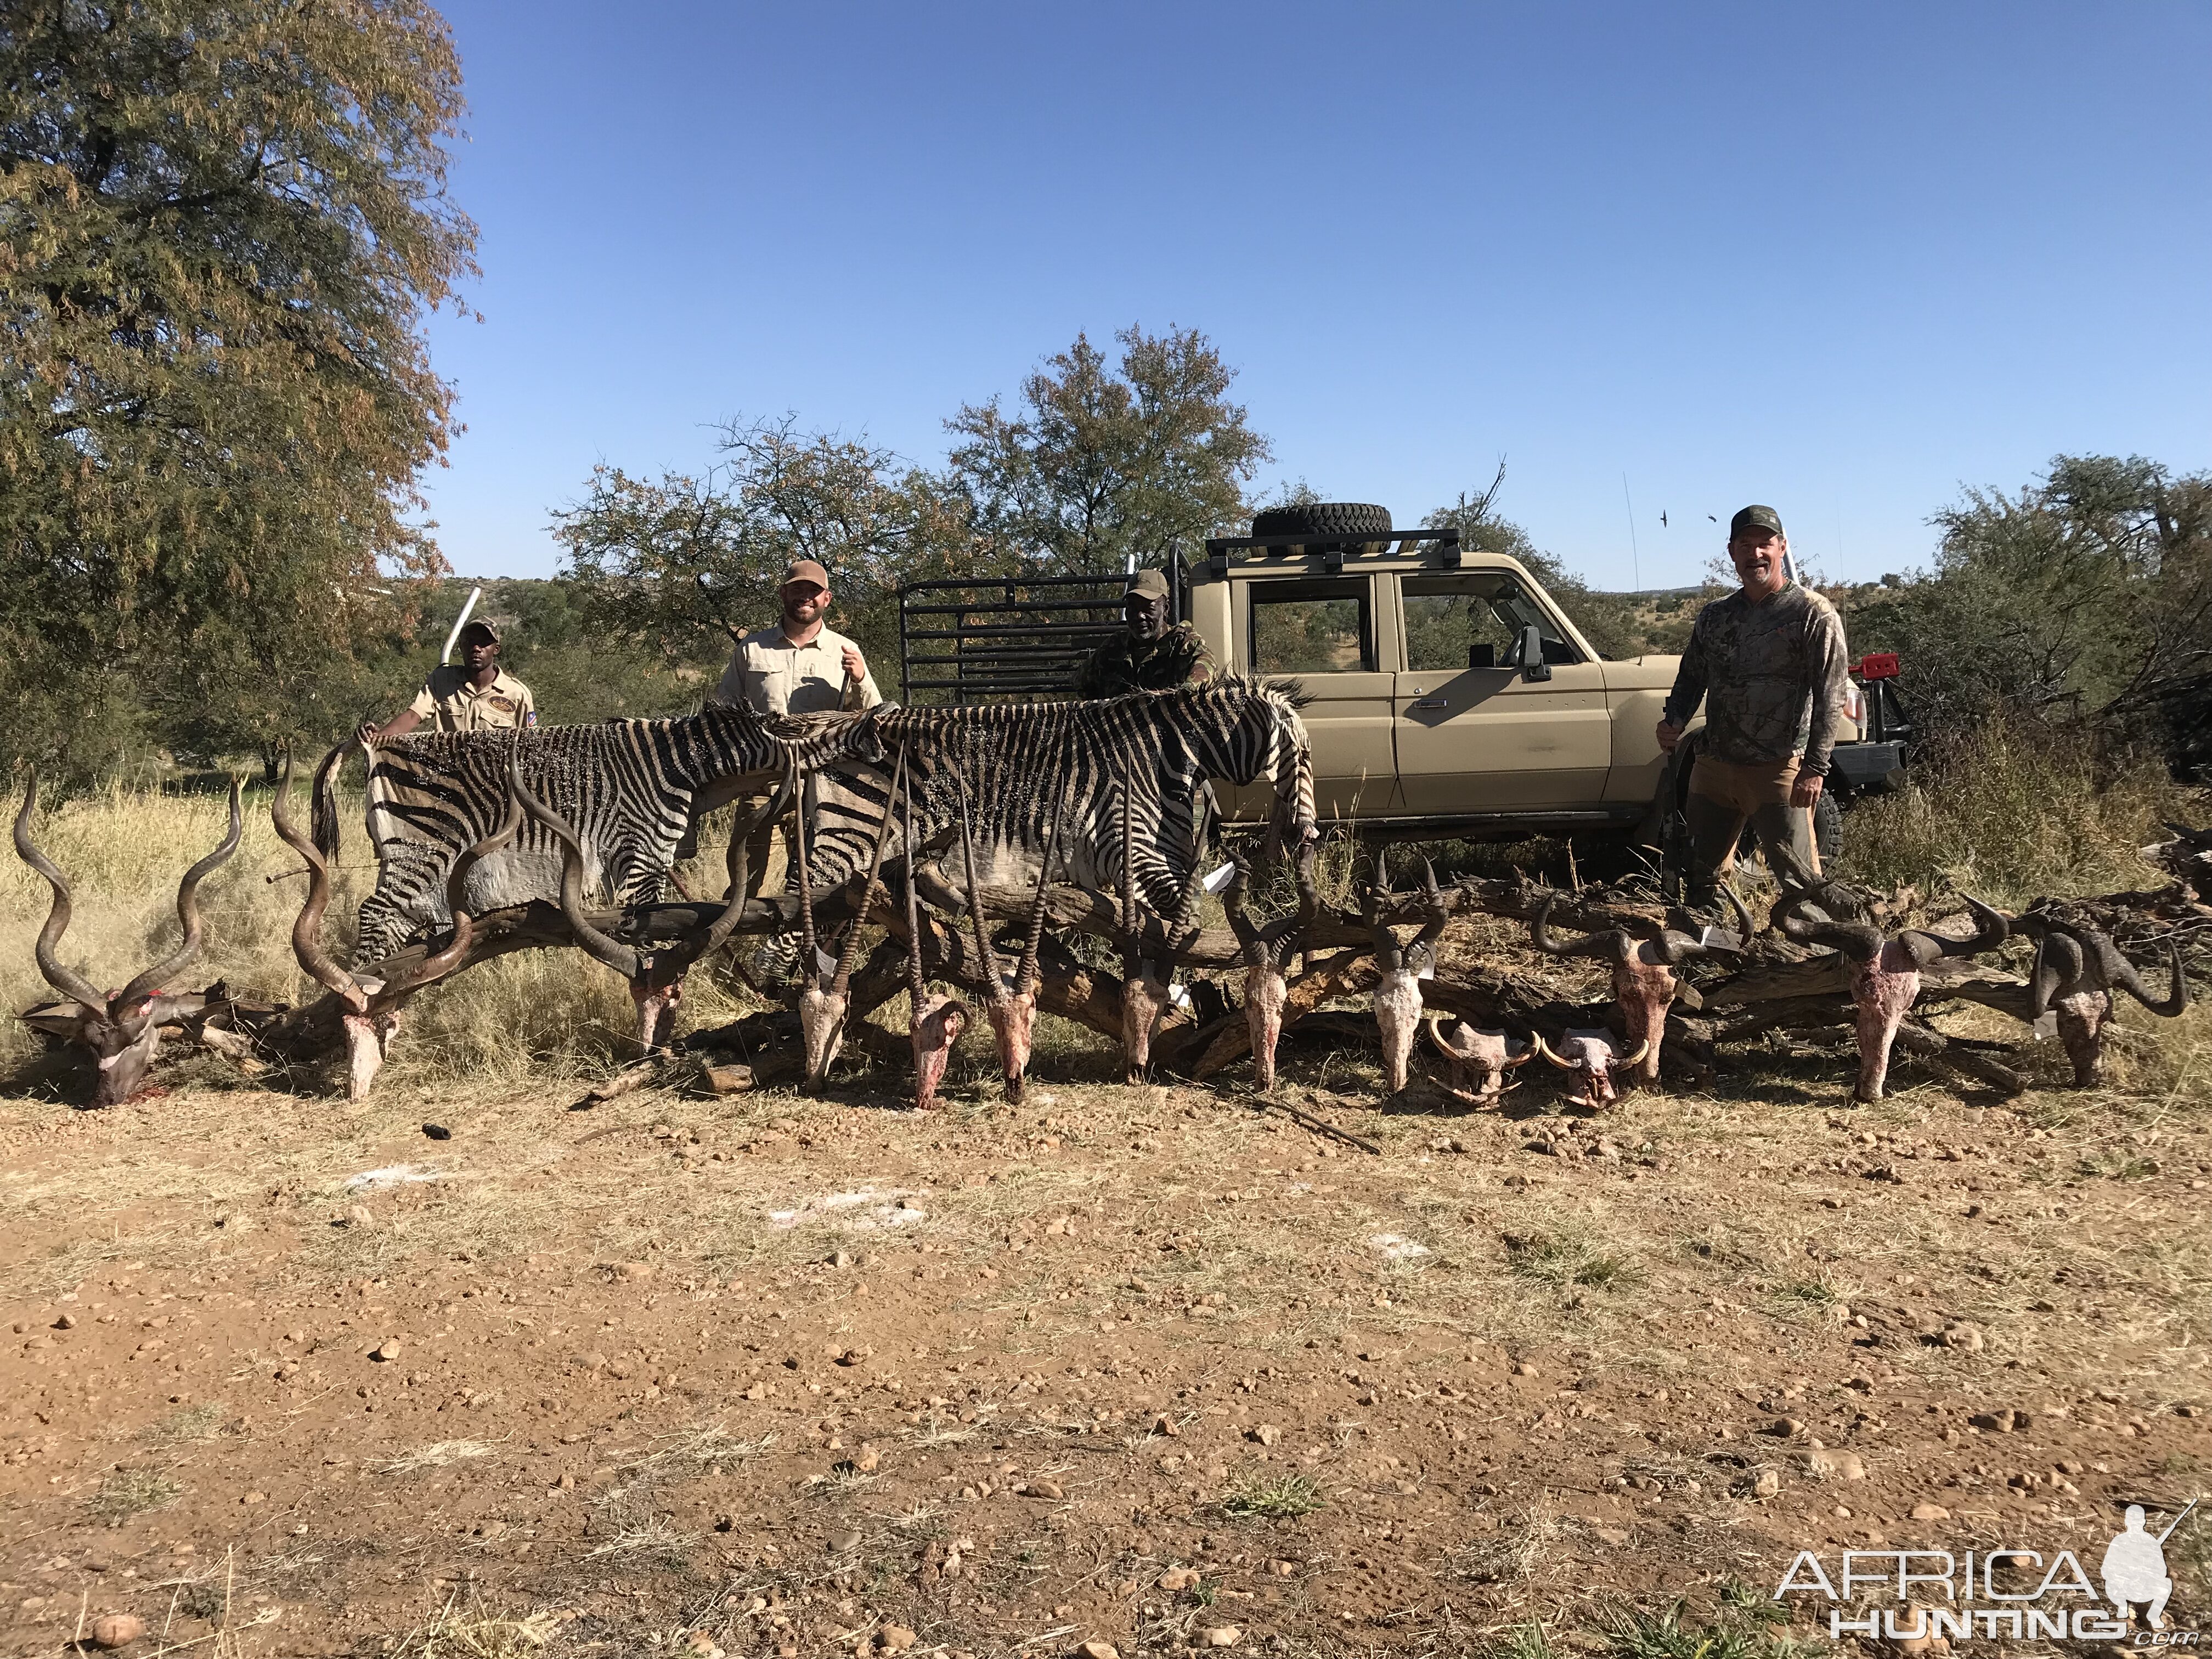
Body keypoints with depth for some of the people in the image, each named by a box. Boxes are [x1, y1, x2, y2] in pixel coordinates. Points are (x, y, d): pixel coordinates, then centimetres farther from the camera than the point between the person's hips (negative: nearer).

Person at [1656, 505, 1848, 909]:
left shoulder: (1814, 614, -4)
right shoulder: (1715, 616, 13)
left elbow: (1829, 697, -9)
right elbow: (1691, 679, 19)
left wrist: (1815, 768, -17)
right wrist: (1673, 723, -2)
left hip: (1777, 769, -6)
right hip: (1712, 767, 6)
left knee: (1802, 883, -5)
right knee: (1700, 877, 11)